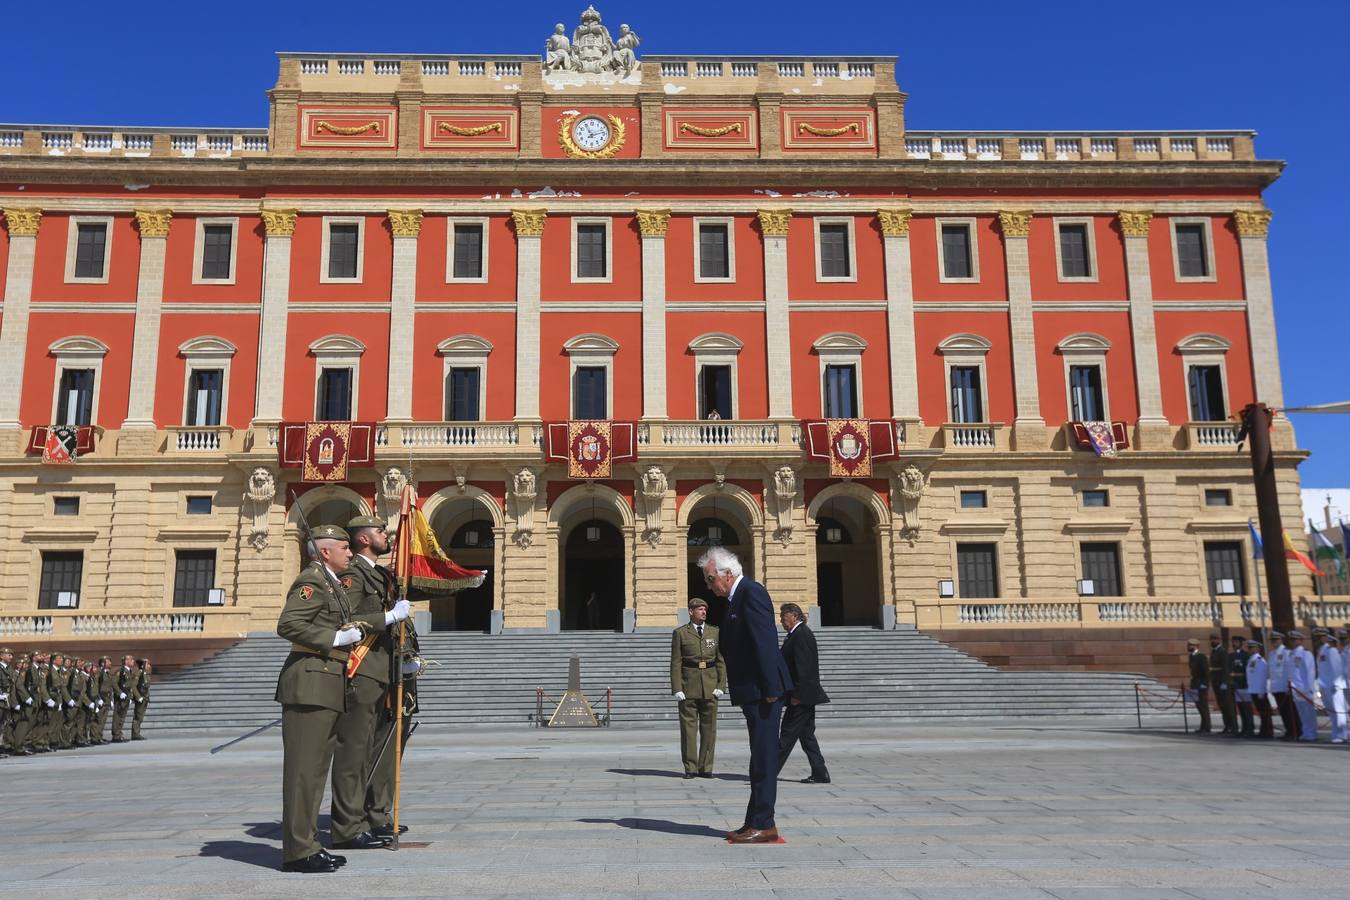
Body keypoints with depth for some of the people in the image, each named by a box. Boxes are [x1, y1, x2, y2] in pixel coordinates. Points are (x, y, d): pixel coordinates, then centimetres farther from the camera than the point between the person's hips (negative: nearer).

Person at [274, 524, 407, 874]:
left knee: (316, 766, 13)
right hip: (310, 683, -10)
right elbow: (287, 625, -21)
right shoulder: (311, 581, -11)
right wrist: (334, 639, -18)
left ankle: (307, 845, 20)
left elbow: (345, 623, 31)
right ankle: (298, 851, -2)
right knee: (304, 767, -6)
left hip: (327, 687, 10)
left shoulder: (331, 584, 21)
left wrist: (388, 617, 34)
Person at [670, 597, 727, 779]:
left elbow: (721, 661, 9)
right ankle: (690, 768, 7)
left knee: (709, 728, 3)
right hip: (688, 686, -2)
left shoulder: (715, 632, 12)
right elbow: (675, 663, 1)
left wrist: (720, 686, -1)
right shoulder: (680, 633, 4)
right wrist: (677, 689, -8)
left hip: (710, 686, 2)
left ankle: (705, 767, 11)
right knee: (688, 727, 0)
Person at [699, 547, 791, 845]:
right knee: (760, 759, 14)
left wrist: (769, 689, -22)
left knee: (763, 759, -5)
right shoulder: (737, 597, 18)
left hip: (763, 692, -11)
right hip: (753, 693, 11)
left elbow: (766, 641, -21)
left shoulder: (751, 593, -14)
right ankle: (754, 823, 21)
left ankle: (764, 825, 0)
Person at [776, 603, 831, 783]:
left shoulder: (801, 635, -15)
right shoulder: (798, 634, 17)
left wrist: (796, 694, -23)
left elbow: (803, 667, -22)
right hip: (806, 695, 10)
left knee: (788, 735, -5)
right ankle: (819, 774, 13)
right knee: (806, 735, 11)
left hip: (801, 695, -10)